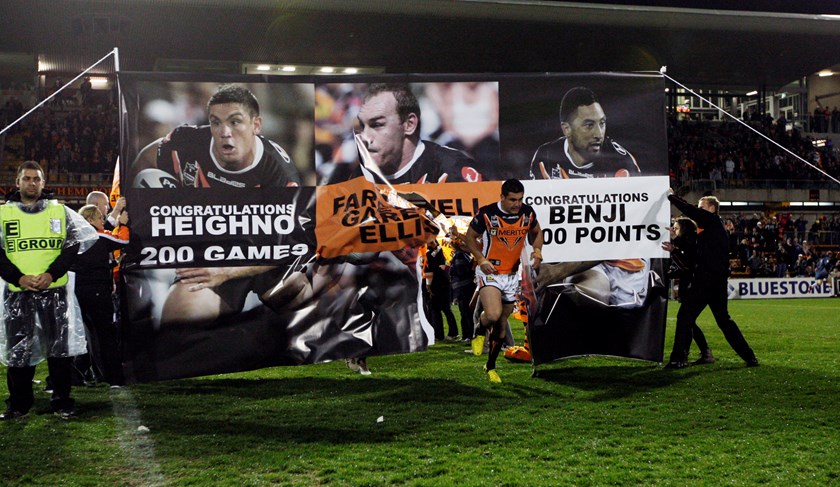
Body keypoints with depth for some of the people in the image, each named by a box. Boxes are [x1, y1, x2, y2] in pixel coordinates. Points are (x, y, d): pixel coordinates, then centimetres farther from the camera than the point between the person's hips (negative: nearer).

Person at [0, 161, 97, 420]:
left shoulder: (60, 211, 8)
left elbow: (73, 245, 1)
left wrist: (51, 274, -12)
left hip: (55, 291, 0)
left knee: (60, 347, 0)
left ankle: (62, 402, 11)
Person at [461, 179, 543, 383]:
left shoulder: (527, 213, -5)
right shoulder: (486, 214, -17)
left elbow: (536, 233, 15)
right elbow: (469, 238, -4)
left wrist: (537, 251, -5)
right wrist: (482, 260, -17)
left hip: (512, 275, 5)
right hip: (489, 272, -4)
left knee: (502, 324, 12)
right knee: (493, 314, -28)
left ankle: (490, 367, 31)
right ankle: (479, 332, 9)